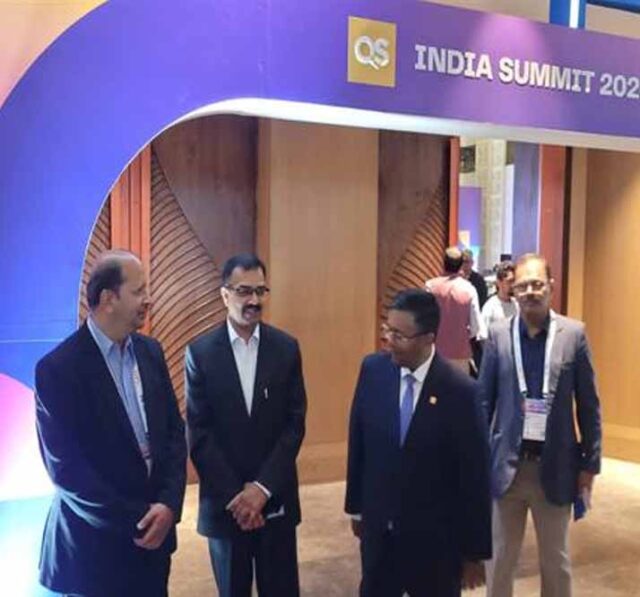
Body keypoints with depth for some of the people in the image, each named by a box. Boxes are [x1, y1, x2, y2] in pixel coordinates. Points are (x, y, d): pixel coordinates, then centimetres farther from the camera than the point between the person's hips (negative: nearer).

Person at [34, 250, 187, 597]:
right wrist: (132, 522, -14)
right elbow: (65, 467, -16)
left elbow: (174, 430, 4)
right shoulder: (58, 368, -15)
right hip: (96, 538, -5)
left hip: (154, 528, 5)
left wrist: (168, 503, -9)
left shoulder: (150, 352, 3)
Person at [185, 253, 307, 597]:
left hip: (276, 498, 1)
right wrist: (234, 494, -12)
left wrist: (263, 486, -12)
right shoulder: (200, 352, -4)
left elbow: (295, 423, -3)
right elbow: (198, 432, -6)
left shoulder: (286, 348, 0)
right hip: (224, 500, -1)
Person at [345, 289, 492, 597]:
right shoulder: (373, 369, -8)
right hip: (378, 528, 3)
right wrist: (356, 506, 10)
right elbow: (358, 442, 3)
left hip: (434, 538, -3)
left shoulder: (460, 391, -19)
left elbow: (475, 476, -12)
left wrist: (475, 552, -6)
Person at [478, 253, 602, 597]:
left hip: (555, 466, 0)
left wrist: (590, 463, 0)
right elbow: (483, 401, 1)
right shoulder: (498, 335, -3)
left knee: (556, 560, 17)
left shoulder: (574, 334, -5)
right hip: (508, 463, 1)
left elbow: (588, 404, -1)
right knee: (500, 558, 15)